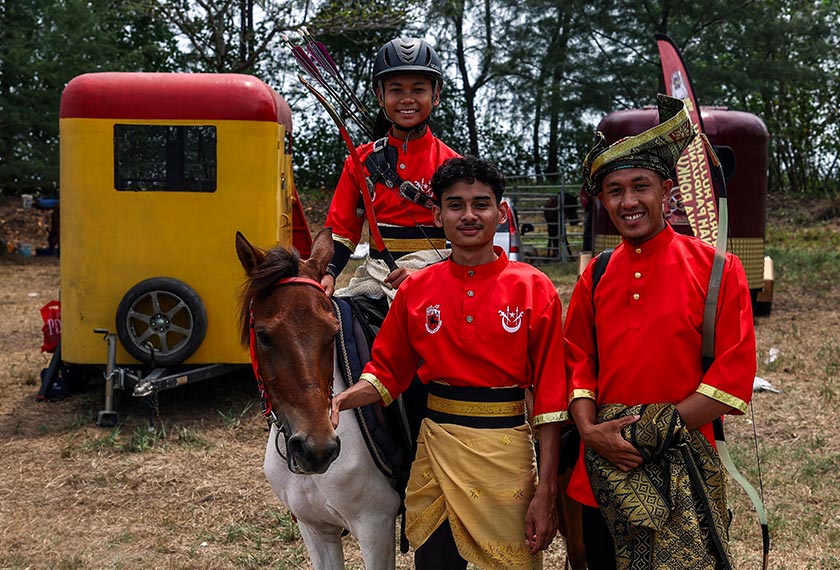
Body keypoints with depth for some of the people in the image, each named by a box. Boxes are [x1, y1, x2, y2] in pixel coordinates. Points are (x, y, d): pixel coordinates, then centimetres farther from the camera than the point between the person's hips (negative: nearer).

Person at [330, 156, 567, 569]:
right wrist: (342, 400, -11)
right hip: (436, 446, 2)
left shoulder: (534, 289, -5)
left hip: (505, 449, -2)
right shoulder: (416, 289, 3)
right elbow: (387, 372, 10)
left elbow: (549, 395, -6)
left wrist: (546, 491, -10)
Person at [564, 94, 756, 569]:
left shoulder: (717, 270, -5)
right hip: (605, 470, 4)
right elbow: (578, 363, 9)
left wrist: (658, 434, -14)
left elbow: (734, 376, -9)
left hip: (684, 473, -3)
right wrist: (590, 430, -8)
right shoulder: (596, 277, 7)